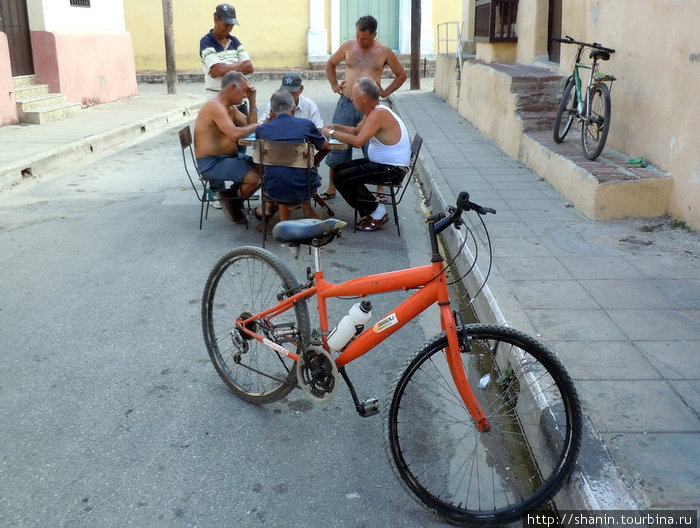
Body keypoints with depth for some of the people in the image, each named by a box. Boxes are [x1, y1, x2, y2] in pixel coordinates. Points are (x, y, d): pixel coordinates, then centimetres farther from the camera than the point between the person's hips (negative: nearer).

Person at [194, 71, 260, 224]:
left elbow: (249, 125, 13)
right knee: (254, 177, -24)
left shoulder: (230, 107, 14)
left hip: (229, 156, 10)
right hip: (211, 163, -10)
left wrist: (252, 101, 7)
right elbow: (234, 134, -32)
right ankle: (231, 201, 4)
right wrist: (255, 126, -17)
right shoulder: (215, 106, -19)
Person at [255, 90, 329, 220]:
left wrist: (269, 119, 15)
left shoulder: (262, 129, -3)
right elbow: (325, 146, 13)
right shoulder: (306, 124, -4)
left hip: (275, 193, 2)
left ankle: (270, 209, 47)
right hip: (305, 190, -1)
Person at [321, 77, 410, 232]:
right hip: (381, 162, 11)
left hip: (393, 169, -11)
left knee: (340, 178, -12)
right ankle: (370, 211, 16)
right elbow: (356, 131, 26)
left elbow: (357, 141, -31)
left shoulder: (379, 114, -22)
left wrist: (331, 133, -18)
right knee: (340, 169, 15)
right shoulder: (372, 112, 10)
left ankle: (376, 212, 0)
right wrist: (335, 127, 12)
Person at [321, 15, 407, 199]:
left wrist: (386, 92, 2)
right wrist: (334, 85, 12)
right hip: (346, 103, 2)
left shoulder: (384, 51, 1)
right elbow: (330, 64, 23)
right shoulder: (348, 46, 5)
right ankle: (331, 187, 16)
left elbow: (401, 75, 11)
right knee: (338, 146, 5)